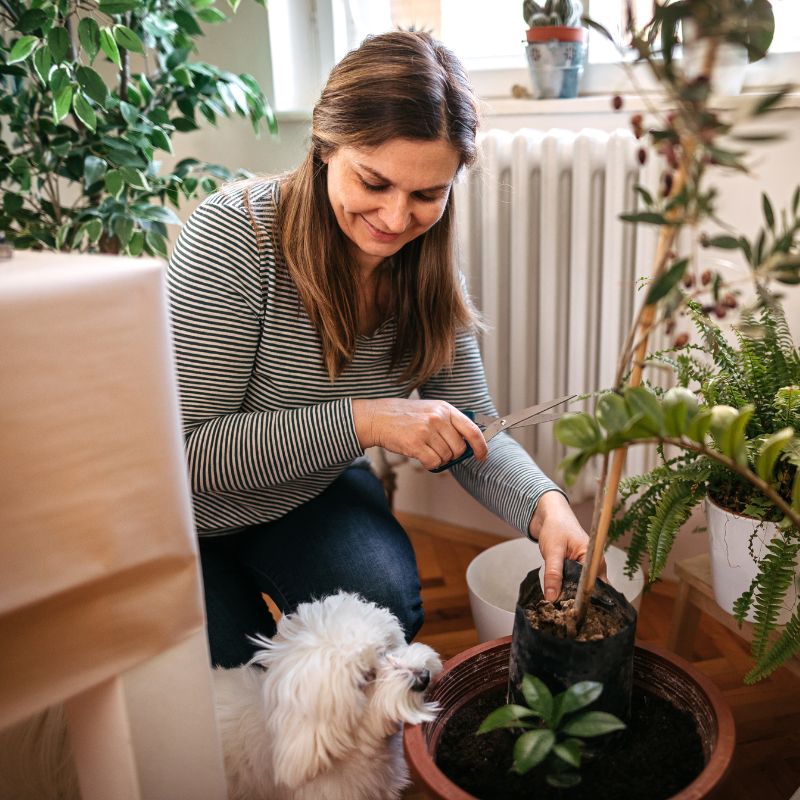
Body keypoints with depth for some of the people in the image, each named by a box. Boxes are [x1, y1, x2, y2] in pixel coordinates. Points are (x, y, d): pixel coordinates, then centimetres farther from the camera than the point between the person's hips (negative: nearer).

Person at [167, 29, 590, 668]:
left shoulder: (428, 270, -12)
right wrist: (359, 421, -37)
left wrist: (544, 506, -29)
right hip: (192, 516, -3)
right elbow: (182, 450, -31)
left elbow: (471, 432, -9)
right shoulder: (234, 235, -29)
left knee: (388, 608, -18)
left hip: (309, 493, 4)